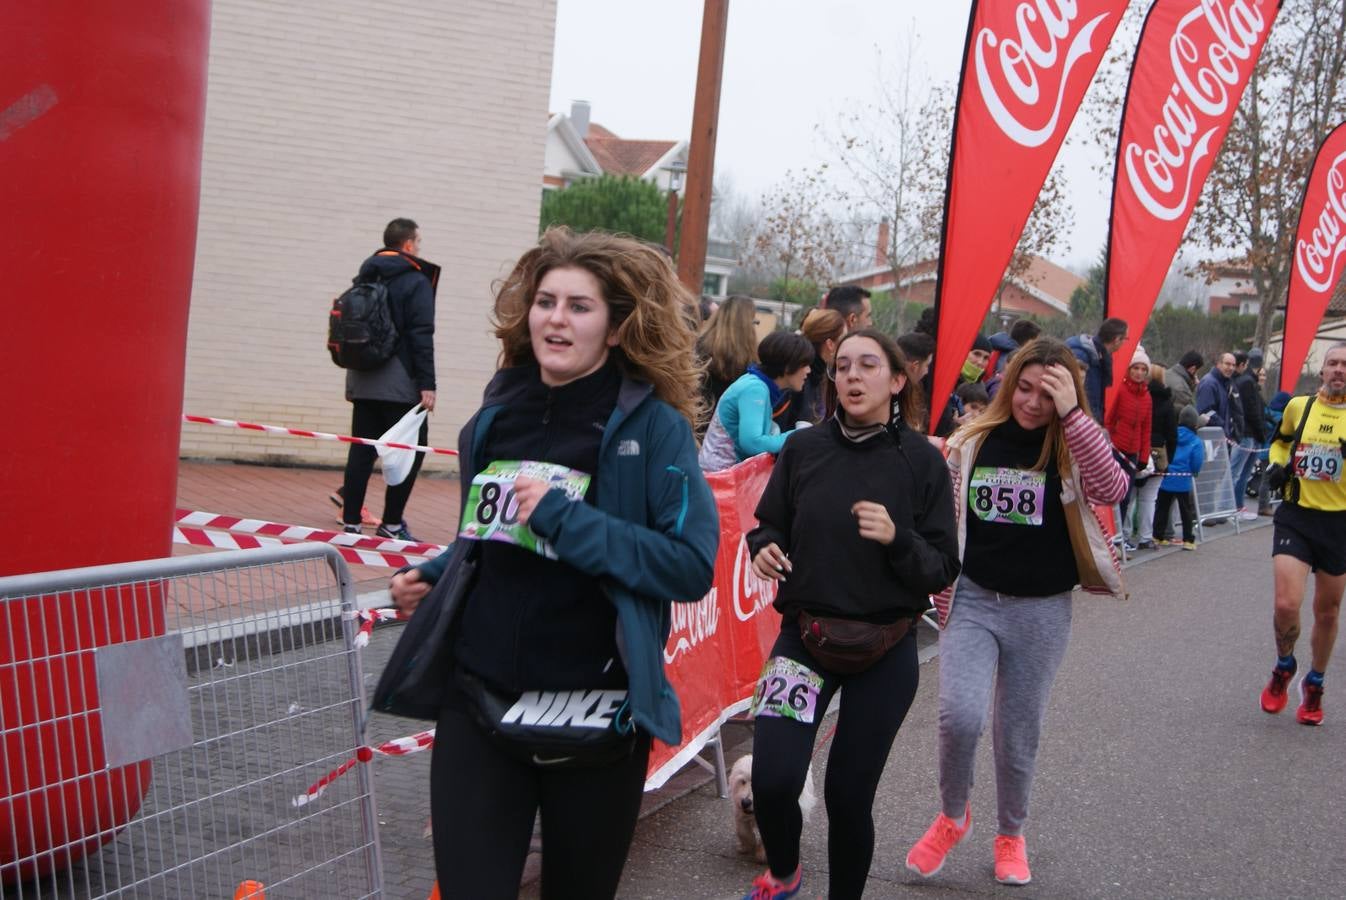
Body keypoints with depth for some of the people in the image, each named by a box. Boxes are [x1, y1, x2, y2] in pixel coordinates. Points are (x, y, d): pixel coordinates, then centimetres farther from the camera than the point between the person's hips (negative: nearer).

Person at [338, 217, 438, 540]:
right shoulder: (416, 282, -8)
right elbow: (421, 336, -14)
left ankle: (351, 520, 6)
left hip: (362, 380, 7)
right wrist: (427, 384, -14)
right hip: (399, 383, -7)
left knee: (361, 450, 8)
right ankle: (392, 523, -2)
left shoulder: (365, 278, 13)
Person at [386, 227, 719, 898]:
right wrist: (429, 579, 4)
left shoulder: (653, 426, -8)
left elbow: (692, 565, -18)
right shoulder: (497, 417, 6)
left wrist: (562, 516, -21)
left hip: (596, 714, -3)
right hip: (478, 700, 3)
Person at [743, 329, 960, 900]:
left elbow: (943, 570, -5)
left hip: (886, 649, -1)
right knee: (772, 781, -12)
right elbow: (767, 528, 10)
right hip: (805, 636, 1)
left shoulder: (921, 460, -5)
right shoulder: (803, 450, -2)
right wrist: (762, 550, -12)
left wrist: (897, 540, -23)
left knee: (849, 794, 2)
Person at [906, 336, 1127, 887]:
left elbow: (1111, 489, -25)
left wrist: (1072, 415, -28)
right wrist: (941, 594, 6)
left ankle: (1011, 835, 34)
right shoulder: (972, 442, 0)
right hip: (973, 599, 0)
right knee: (960, 715, -17)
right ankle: (953, 815, 11)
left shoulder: (1074, 446, -3)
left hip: (1041, 610, 0)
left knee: (1019, 732, 10)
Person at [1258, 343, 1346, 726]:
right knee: (1286, 605, -14)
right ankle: (1284, 667, 17)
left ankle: (1314, 685, 36)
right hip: (1295, 517, 0)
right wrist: (1277, 464, 2)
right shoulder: (1298, 406, 2)